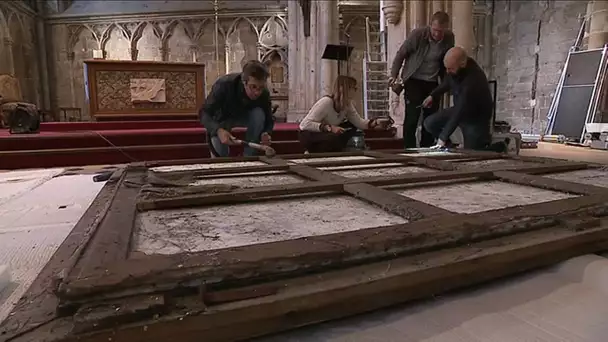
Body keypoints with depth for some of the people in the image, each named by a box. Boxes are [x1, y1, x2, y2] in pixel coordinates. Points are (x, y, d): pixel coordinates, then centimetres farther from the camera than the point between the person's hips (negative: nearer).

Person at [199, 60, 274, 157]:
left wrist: (266, 133, -39)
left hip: (244, 116, 2)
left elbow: (269, 119, -15)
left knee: (259, 114, -31)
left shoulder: (264, 93, -28)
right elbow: (204, 113, -32)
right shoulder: (224, 85, -35)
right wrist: (218, 130, -52)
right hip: (223, 118, -2)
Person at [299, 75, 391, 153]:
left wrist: (376, 123, -22)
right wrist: (329, 128, -39)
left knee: (352, 126, -6)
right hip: (308, 135, -8)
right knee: (336, 139, -33)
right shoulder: (326, 101, -27)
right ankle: (312, 153, -10)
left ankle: (333, 152, 0)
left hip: (326, 134, 8)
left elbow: (359, 122, -6)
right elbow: (305, 124, -32)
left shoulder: (347, 104, -3)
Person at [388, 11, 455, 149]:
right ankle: (409, 150, -2)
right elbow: (400, 54, -6)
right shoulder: (417, 34, -17)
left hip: (432, 82, 4)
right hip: (414, 80, -4)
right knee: (412, 117, -11)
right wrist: (393, 76, -11)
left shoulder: (449, 37, -6)